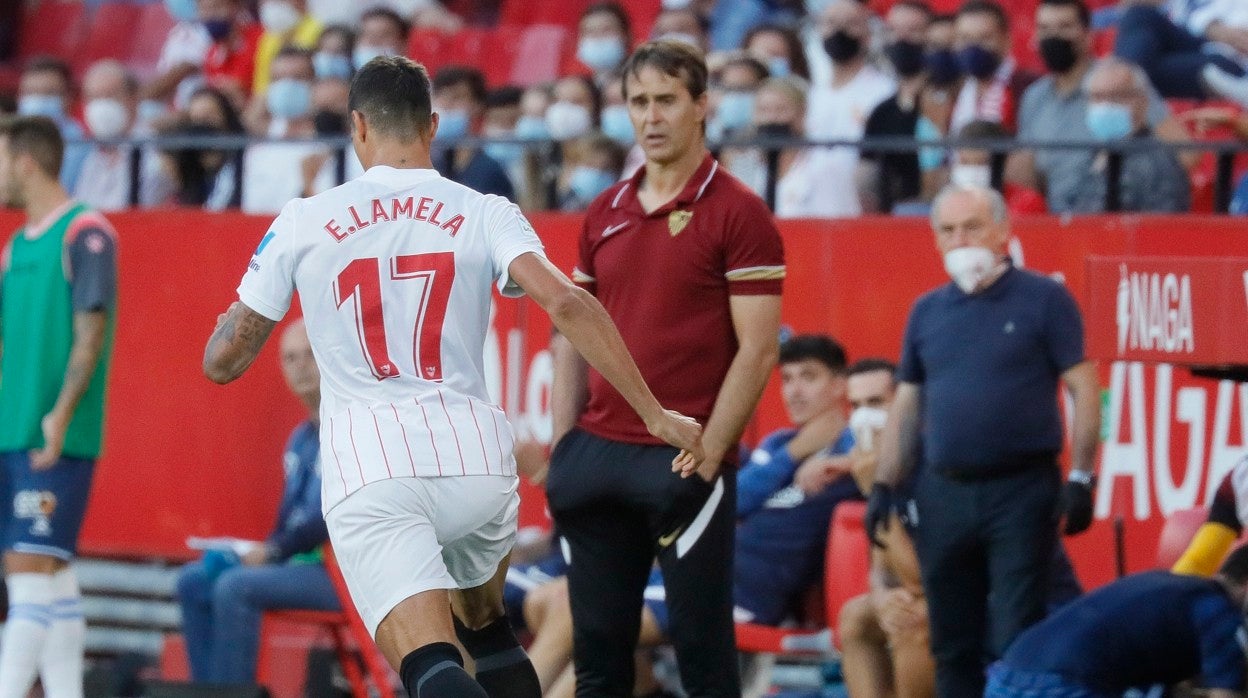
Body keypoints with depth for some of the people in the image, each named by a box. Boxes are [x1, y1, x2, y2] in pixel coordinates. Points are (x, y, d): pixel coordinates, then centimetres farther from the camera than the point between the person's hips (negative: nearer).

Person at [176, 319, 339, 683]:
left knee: (236, 586, -27)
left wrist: (275, 550, -18)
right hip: (301, 560, 10)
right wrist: (261, 550, -1)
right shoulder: (301, 438, 18)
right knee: (194, 580, 4)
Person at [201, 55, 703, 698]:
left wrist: (226, 328, 34)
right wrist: (654, 414, -8)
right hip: (474, 460, 3)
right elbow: (567, 305, -9)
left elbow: (222, 363, 11)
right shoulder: (484, 215, 7)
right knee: (485, 627, 29)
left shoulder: (303, 223, 6)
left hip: (369, 477, -2)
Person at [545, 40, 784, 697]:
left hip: (685, 462, -6)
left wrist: (705, 460, -13)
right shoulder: (603, 213, 12)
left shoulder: (737, 213, -5)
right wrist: (561, 450, 8)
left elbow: (757, 350, -9)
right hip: (600, 452, 6)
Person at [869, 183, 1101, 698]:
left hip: (1021, 489, -5)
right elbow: (907, 405, 16)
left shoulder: (1043, 300, -2)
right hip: (944, 494, 5)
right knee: (952, 641, 9)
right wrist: (883, 485, 9)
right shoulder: (928, 312, 11)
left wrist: (1080, 478, -11)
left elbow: (1083, 389, -4)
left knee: (1015, 639, -7)